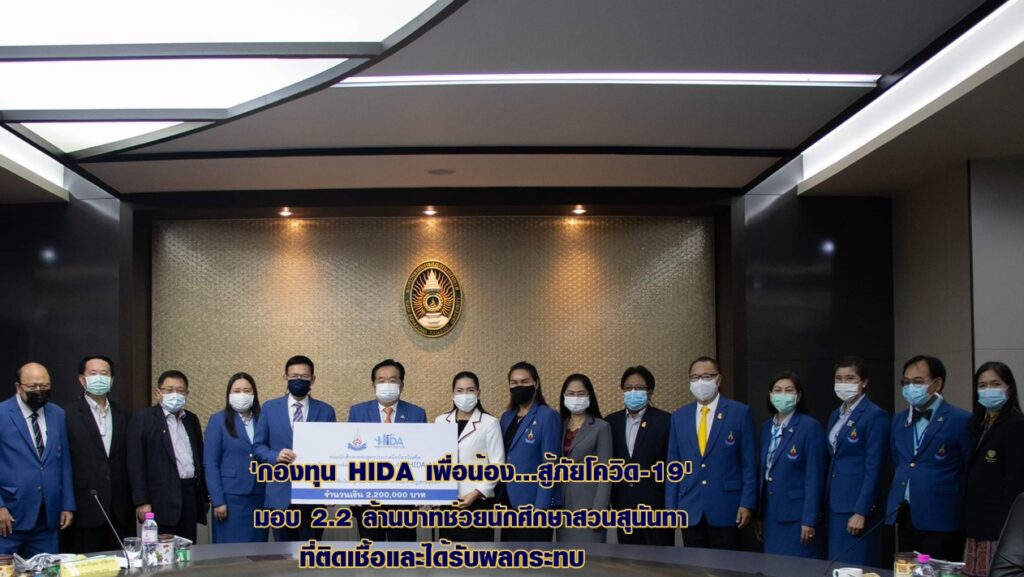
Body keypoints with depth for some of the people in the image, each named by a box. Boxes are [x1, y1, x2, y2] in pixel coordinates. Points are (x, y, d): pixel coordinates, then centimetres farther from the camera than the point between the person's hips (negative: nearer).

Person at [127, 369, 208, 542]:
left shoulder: (192, 419, 15)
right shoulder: (143, 419, -2)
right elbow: (136, 463, -7)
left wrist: (205, 497, 16)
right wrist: (142, 502, -13)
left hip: (191, 496, 5)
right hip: (162, 500, -5)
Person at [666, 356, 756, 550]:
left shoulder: (740, 413, -1)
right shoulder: (679, 417, 9)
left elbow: (749, 463, -1)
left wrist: (747, 504, -7)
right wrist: (670, 507, 6)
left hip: (725, 509, -3)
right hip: (691, 510, 3)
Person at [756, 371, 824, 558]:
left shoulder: (810, 427, -10)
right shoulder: (766, 427, 11)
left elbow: (814, 477, -13)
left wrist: (810, 520, -16)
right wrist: (759, 515, 11)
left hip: (796, 514, -6)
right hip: (770, 514, 6)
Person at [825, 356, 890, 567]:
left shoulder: (876, 416, -10)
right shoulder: (835, 415, 14)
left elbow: (874, 469, -14)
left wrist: (861, 512, -17)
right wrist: (827, 505, 12)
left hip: (858, 504, -8)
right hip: (835, 504, 8)